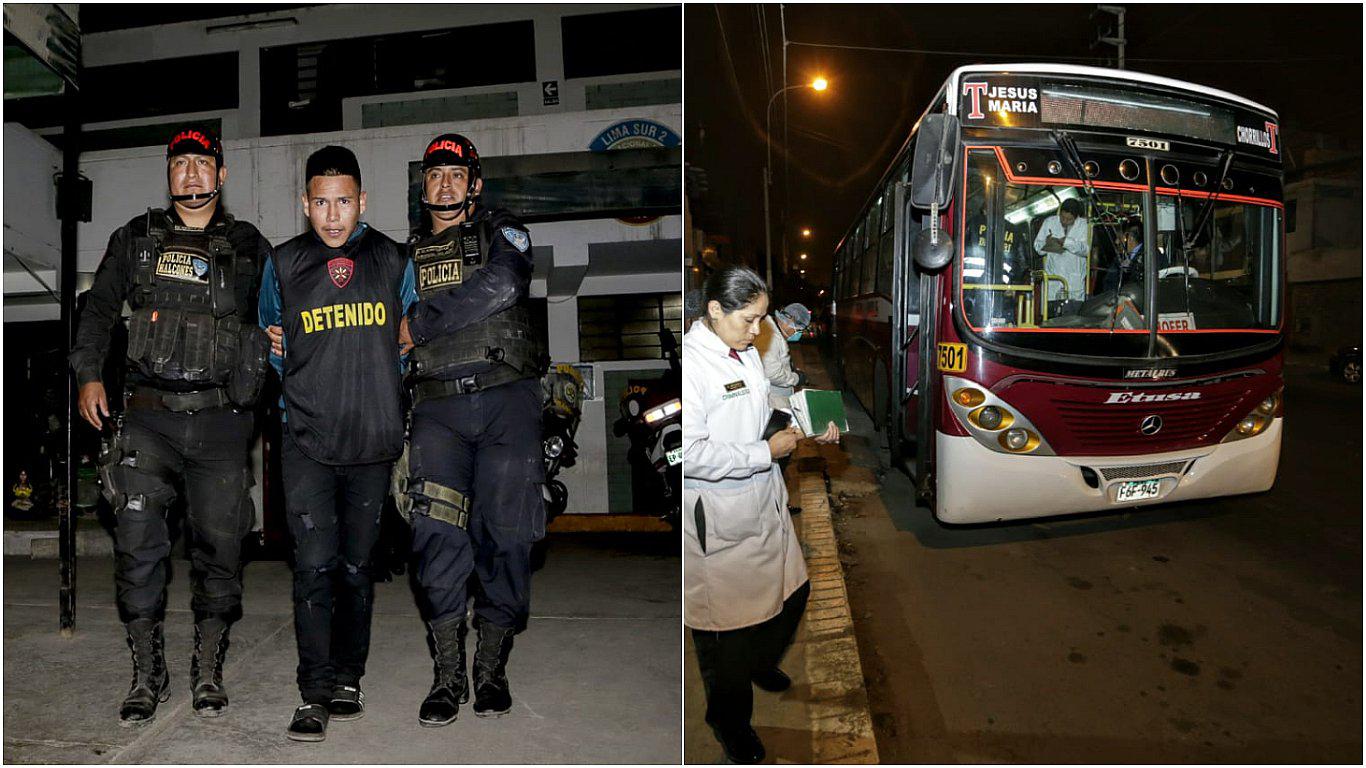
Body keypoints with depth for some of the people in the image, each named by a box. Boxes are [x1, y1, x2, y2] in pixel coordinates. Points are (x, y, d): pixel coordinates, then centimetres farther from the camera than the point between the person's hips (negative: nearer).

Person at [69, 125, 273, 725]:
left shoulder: (249, 247, 11)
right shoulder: (135, 239, 14)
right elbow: (98, 308, 18)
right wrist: (89, 373, 7)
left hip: (220, 420, -1)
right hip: (148, 416, 1)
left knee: (218, 545, 1)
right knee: (136, 542, -4)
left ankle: (208, 671, 16)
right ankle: (147, 674, 11)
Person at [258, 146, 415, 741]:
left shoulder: (392, 260, 6)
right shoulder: (283, 264, 6)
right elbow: (269, 344, 20)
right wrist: (273, 349, 2)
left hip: (373, 440, 1)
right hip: (307, 440, -1)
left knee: (357, 565, 10)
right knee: (314, 566, -6)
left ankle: (348, 679, 24)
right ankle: (315, 694, 3)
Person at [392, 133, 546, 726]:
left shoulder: (503, 232, 9)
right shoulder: (407, 253, 21)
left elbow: (501, 286, -14)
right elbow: (389, 341, 24)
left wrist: (420, 323, -8)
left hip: (507, 398, -2)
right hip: (438, 405, 2)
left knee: (504, 533, -3)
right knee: (437, 532, -12)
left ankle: (492, 669, 11)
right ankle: (446, 676, -1)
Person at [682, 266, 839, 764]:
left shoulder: (747, 351, 4)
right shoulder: (690, 362, -23)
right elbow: (690, 453, -29)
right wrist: (766, 452, -22)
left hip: (763, 501, 9)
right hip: (716, 516, -8)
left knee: (791, 590, 23)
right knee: (728, 620, 9)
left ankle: (759, 663, 53)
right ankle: (729, 719, 34)